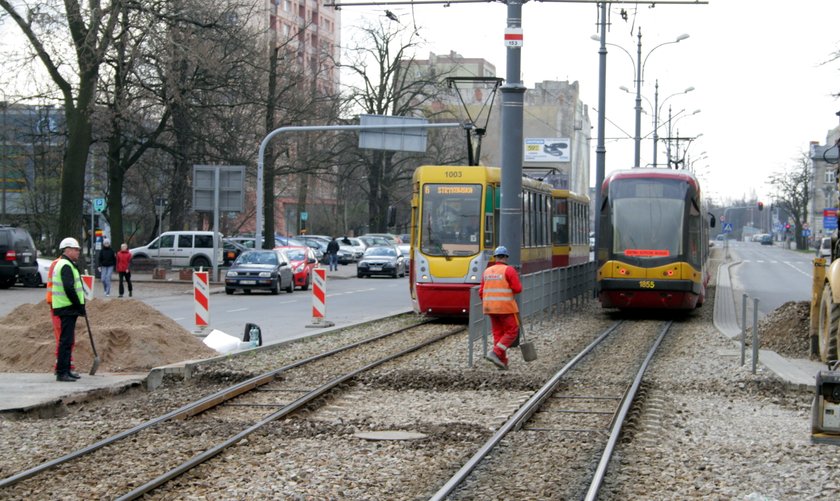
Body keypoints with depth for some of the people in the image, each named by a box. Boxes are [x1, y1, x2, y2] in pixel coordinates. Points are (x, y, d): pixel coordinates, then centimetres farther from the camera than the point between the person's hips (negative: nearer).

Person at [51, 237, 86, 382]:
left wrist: (80, 306, 18)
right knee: (66, 341, -9)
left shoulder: (64, 264, 20)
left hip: (67, 309, 11)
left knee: (67, 340, 15)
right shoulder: (66, 266, -15)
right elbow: (69, 289, -24)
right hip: (68, 309, -11)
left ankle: (66, 370, 22)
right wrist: (80, 306, -17)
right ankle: (61, 372, -9)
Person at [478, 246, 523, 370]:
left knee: (498, 334, 11)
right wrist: (517, 280, 8)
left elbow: (481, 292, 10)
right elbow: (517, 289, -13)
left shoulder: (487, 271, 9)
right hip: (506, 307, -6)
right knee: (512, 332, 3)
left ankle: (502, 362, 7)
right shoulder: (509, 270, -8)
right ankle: (495, 353, -13)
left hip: (490, 307, 6)